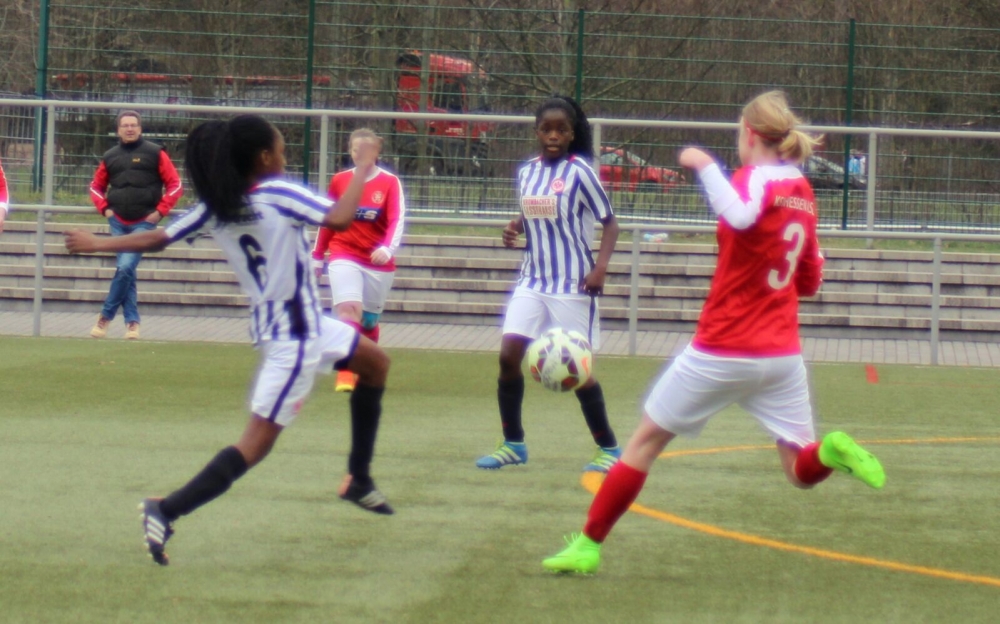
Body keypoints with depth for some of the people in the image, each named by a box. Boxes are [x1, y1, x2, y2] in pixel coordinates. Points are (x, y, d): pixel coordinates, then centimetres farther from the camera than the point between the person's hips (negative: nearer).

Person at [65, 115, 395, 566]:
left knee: (375, 361, 28)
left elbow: (157, 238, 3)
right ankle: (166, 512, -17)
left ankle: (359, 479, 33)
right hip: (294, 337, -9)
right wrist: (363, 169, -15)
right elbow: (339, 218, -29)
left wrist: (96, 244, 17)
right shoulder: (278, 195, -19)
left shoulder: (215, 207, 1)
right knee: (257, 442, -9)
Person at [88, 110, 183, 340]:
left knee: (125, 267, -15)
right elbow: (96, 186, 22)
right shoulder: (110, 157, 10)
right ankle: (132, 321, 9)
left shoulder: (155, 153, 0)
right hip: (118, 223, 4)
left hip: (143, 223, -4)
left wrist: (160, 211, -7)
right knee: (126, 270, 4)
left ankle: (106, 316, -5)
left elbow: (175, 185, 0)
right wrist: (104, 208, 7)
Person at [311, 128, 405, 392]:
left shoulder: (390, 182, -4)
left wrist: (387, 249, -30)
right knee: (348, 308, -21)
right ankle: (345, 375, -25)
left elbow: (397, 221, -12)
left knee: (369, 320, 11)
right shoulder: (339, 181, 3)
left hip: (379, 262, 0)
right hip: (344, 257, 0)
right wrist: (317, 257, 16)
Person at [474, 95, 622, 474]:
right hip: (532, 282, 5)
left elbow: (609, 223, -8)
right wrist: (515, 229, 0)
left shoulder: (579, 172, -10)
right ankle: (513, 445, 9)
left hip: (572, 285, -5)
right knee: (508, 355, -4)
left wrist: (600, 266, -21)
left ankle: (609, 449, 11)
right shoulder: (526, 172, 7)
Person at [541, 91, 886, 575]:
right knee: (803, 471, 9)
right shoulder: (802, 191, 10)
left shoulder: (755, 178, -11)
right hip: (782, 354, 5)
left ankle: (588, 545, 11)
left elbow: (741, 216, -38)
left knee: (645, 441, 9)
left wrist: (705, 165, -30)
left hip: (722, 351, -5)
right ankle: (832, 450, -24)